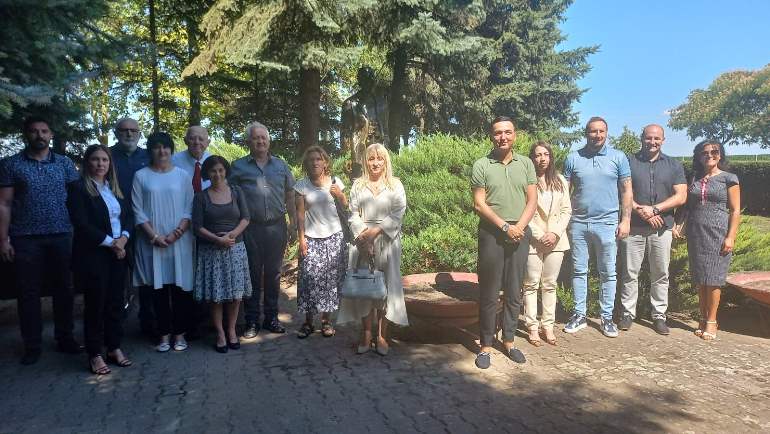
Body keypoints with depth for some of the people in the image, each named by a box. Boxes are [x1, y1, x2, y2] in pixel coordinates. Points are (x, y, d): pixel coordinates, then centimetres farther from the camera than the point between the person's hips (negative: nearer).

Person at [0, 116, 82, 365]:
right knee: (28, 293, 5)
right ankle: (32, 345, 16)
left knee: (63, 289, 9)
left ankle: (65, 338, 22)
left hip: (61, 236, 2)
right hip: (25, 239, -1)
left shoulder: (64, 163, 7)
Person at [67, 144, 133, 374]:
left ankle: (114, 348, 21)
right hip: (93, 256, -5)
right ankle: (95, 355, 13)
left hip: (118, 254, 5)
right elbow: (81, 224, -13)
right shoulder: (78, 188, -6)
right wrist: (110, 242, -13)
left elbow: (126, 217, 13)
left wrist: (123, 238, -6)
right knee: (95, 304, 2)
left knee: (115, 302, 9)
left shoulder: (114, 189, 13)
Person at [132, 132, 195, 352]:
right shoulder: (141, 176, 5)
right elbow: (138, 211, 1)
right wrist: (154, 236, -9)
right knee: (158, 288, 4)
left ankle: (179, 333, 11)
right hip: (152, 241, 0)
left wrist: (177, 232, -10)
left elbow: (189, 209, 3)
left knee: (180, 286, 1)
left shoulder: (182, 175, 6)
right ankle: (164, 334, 13)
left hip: (179, 241, 0)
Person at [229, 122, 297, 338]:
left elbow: (290, 194, 12)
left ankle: (272, 318, 22)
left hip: (277, 227, 2)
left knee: (273, 274, 10)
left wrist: (293, 222, 6)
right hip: (250, 228, -2)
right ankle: (251, 321, 15)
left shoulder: (281, 165, 11)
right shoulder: (238, 166, 3)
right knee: (252, 274, 5)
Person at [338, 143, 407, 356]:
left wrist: (375, 231, -13)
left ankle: (382, 337, 4)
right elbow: (354, 214, 5)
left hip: (387, 241, -1)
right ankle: (366, 335, 9)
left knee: (385, 286, -2)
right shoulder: (358, 185, 12)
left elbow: (397, 215, -3)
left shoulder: (395, 185, 6)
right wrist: (363, 235, -10)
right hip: (363, 242, 2)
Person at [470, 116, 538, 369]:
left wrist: (519, 226, -10)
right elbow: (479, 205, -6)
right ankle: (486, 346, 10)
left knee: (514, 292, 9)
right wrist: (505, 227, -12)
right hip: (491, 233, -3)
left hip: (520, 233, 3)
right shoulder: (481, 166, -1)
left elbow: (532, 201, 6)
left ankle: (509, 341, 22)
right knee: (489, 293, 1)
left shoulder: (526, 164, 8)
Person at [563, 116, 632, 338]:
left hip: (607, 223, -1)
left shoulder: (618, 157, 3)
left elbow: (626, 191, 3)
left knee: (608, 273, 6)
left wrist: (625, 220, -5)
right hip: (578, 223, 1)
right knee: (579, 271, 8)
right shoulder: (573, 158, 5)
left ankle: (607, 317, 16)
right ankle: (579, 315, 17)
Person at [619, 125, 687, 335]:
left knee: (660, 274, 7)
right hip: (633, 227, -1)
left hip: (662, 228, 2)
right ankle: (628, 313, 13)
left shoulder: (674, 165, 9)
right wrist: (640, 212, -14)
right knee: (630, 272, 2)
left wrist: (654, 209, -11)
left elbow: (681, 197, 1)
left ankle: (659, 316, 17)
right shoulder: (629, 162, 4)